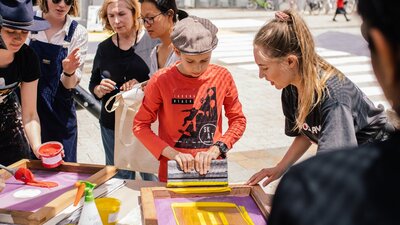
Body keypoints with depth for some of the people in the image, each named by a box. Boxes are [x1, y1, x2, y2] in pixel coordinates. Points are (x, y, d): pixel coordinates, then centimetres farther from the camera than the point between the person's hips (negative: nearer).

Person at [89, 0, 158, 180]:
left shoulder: (153, 41, -8)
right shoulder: (104, 47, 6)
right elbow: (93, 85, 14)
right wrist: (100, 89, -8)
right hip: (112, 125, 4)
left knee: (152, 178, 4)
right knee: (120, 178, 16)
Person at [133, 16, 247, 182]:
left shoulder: (222, 77, -7)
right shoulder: (160, 81, -12)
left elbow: (238, 120, 1)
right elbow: (140, 125, -8)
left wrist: (216, 149, -13)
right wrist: (171, 153, -19)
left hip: (211, 169, 2)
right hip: (172, 172, -1)